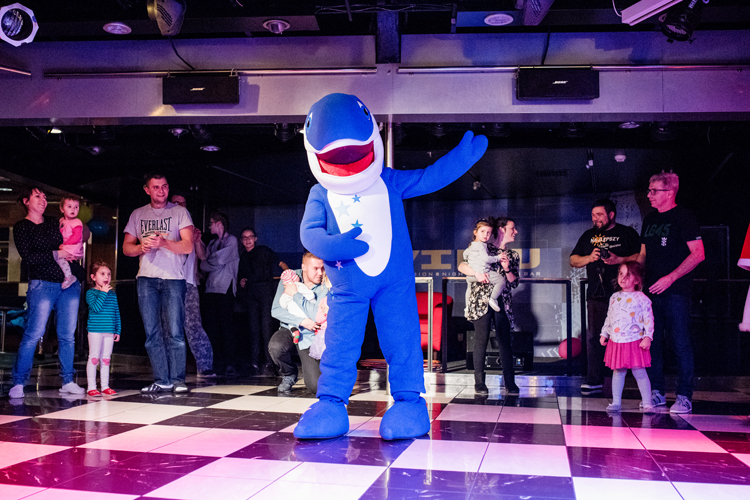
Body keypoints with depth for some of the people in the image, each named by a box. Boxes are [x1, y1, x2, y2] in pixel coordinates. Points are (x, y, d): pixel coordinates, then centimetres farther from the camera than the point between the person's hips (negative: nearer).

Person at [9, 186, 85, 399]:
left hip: (70, 283, 5)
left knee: (68, 335, 3)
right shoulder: (21, 227, 3)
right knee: (33, 334, -9)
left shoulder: (54, 223, 18)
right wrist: (56, 254, -14)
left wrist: (73, 252, 5)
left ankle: (68, 381, 9)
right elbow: (28, 257, -10)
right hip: (42, 284, -5)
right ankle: (18, 383, 0)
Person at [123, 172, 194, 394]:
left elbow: (188, 246, -3)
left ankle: (177, 380, -2)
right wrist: (142, 247, -9)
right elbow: (126, 247, 14)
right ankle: (161, 380, 5)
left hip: (173, 278, -3)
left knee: (174, 331, -8)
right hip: (146, 278, 3)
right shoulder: (137, 215, 16)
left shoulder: (180, 212, 7)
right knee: (152, 332, 0)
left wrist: (164, 243, -21)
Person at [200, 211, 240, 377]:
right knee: (212, 326, 3)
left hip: (225, 288, -7)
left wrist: (204, 264, 4)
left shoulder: (231, 240, 0)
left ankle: (229, 364, -10)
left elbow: (219, 261, -9)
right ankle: (217, 363, 7)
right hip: (212, 288, 7)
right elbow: (204, 258, 12)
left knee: (226, 325, -11)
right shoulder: (213, 243, 21)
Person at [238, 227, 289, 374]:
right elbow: (239, 275, 29)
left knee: (266, 325, -12)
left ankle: (269, 362, -12)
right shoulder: (242, 258, 20)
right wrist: (241, 282, 6)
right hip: (251, 293, 4)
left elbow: (281, 263, 3)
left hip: (266, 290, -4)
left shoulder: (264, 251, 9)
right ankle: (254, 363, 3)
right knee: (254, 327, 1)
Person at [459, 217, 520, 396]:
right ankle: (479, 382, 3)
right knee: (481, 339, -3)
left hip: (502, 302, 3)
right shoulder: (485, 248, 4)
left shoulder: (513, 256, 16)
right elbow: (462, 266, -1)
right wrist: (476, 273, -18)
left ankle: (510, 382, 5)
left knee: (505, 341, -1)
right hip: (481, 300, -3)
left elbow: (514, 283, 11)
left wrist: (507, 269, -6)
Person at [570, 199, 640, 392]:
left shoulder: (627, 233, 6)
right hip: (596, 295, 4)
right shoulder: (588, 236, 19)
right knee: (594, 336, 1)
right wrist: (590, 258, -1)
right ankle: (594, 380, 6)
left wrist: (619, 260, -16)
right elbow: (573, 260, 18)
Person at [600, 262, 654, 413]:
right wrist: (604, 334, 16)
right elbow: (609, 318, 19)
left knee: (639, 372, -3)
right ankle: (616, 402, 17)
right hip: (616, 342, 5)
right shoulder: (614, 297, 12)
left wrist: (647, 337, -14)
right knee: (618, 372, 10)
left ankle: (647, 403, 4)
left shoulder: (641, 298, -5)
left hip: (635, 342, -5)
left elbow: (649, 319, -6)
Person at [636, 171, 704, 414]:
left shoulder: (684, 218, -4)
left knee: (680, 344, -4)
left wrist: (670, 277, -16)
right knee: (653, 343, 8)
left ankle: (684, 396, 3)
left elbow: (698, 254, -10)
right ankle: (657, 393, 17)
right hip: (651, 291, 7)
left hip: (676, 291, -6)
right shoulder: (649, 220, 16)